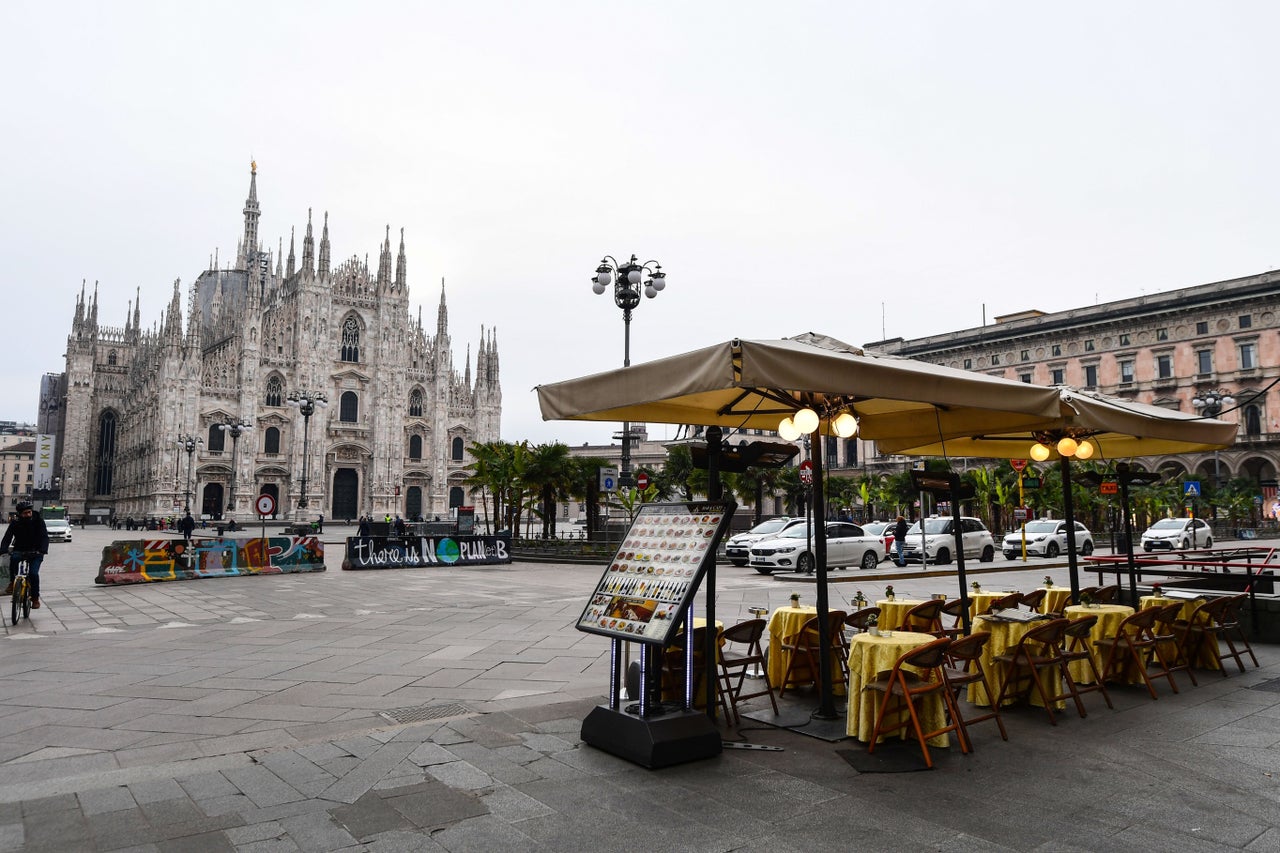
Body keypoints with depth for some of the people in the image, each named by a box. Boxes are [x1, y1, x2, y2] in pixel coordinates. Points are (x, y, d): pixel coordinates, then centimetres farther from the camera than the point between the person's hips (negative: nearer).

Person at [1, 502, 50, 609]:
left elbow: (45, 537, -17)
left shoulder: (38, 521, -8)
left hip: (35, 553, -1)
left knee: (33, 573, -20)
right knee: (13, 558, -34)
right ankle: (12, 583, -15)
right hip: (20, 551, 1)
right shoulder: (15, 523, -3)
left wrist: (43, 550, -35)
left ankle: (35, 598, -3)